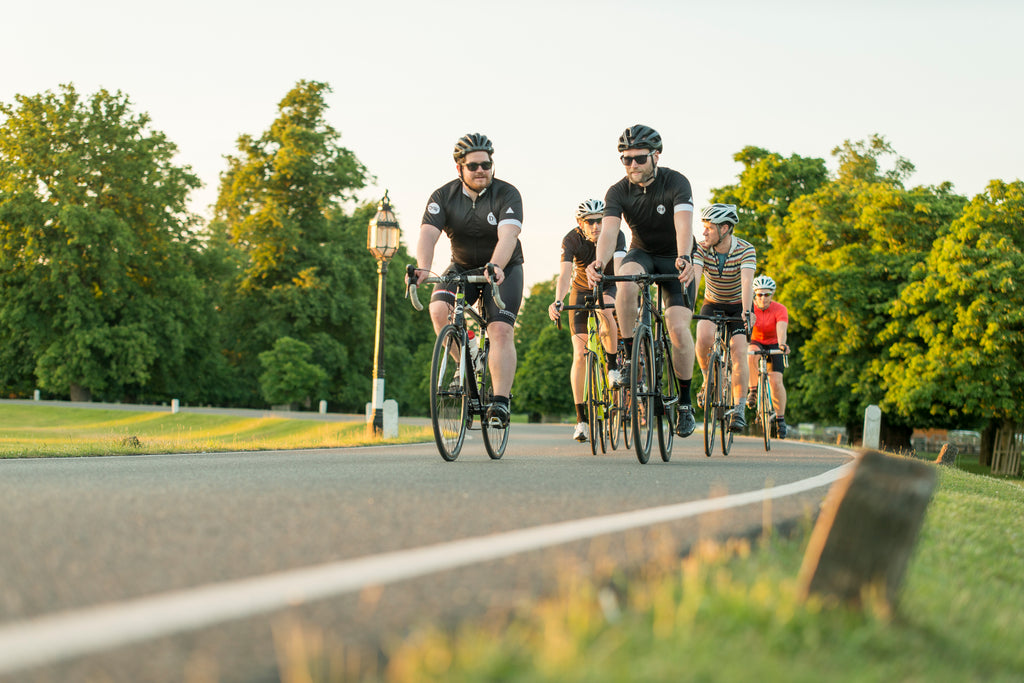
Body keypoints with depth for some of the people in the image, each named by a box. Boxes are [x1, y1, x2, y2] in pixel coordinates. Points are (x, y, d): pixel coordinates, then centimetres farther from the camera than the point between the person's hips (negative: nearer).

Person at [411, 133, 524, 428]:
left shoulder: (507, 194, -19)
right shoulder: (444, 196, -11)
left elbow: (507, 235, -35)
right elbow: (428, 234, -25)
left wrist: (495, 266, -54)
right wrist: (423, 268, -45)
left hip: (504, 269, -3)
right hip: (463, 267, 3)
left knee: (501, 330, -19)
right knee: (439, 309, -23)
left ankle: (501, 403, -19)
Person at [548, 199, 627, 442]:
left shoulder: (615, 235, -22)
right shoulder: (572, 240, -22)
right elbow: (565, 274, -34)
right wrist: (557, 302, -52)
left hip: (608, 287, 0)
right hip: (581, 290, 0)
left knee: (604, 309, -38)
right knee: (579, 355, -10)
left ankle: (613, 364, -14)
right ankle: (581, 418, -6)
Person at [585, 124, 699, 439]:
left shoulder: (676, 183, -23)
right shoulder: (618, 192, -15)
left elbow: (683, 224, -39)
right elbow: (609, 230, -30)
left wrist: (685, 258, -59)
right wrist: (599, 261, -51)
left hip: (676, 259, -2)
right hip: (642, 253, 2)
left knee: (678, 328, -18)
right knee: (626, 282, -35)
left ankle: (685, 402, 0)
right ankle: (629, 357, -21)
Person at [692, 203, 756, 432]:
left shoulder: (746, 250, -23)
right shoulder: (701, 249, -18)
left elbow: (747, 281, -37)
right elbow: (693, 277, -31)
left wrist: (746, 312, -53)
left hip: (738, 305, -1)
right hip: (712, 304, 1)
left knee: (738, 349, -20)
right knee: (703, 338, -28)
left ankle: (739, 408, -13)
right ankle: (708, 379, -1)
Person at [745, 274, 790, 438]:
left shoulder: (779, 309, -21)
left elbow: (781, 328, -38)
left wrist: (782, 344, -56)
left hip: (774, 345, -1)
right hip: (755, 343, 1)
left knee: (776, 381, -17)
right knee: (751, 355, -36)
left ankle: (780, 419, -2)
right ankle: (753, 391, -23)